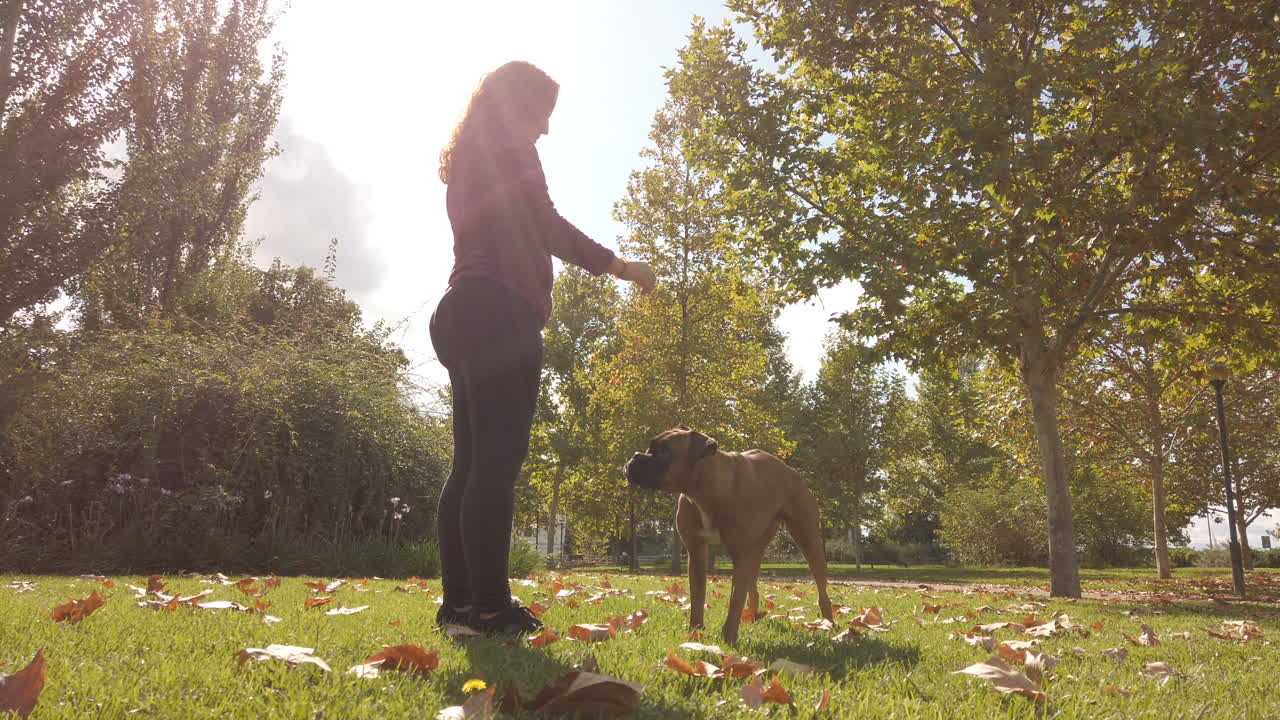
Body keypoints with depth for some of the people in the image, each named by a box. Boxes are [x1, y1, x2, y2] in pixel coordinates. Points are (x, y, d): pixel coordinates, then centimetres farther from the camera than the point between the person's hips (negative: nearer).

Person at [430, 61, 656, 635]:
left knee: (470, 462, 6)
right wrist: (617, 266, -1)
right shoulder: (510, 149, 0)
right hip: (498, 316, -10)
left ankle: (458, 600, 7)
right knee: (497, 460, -13)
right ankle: (489, 605, -14)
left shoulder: (467, 157, 27)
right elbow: (546, 226, -9)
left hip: (461, 313, 10)